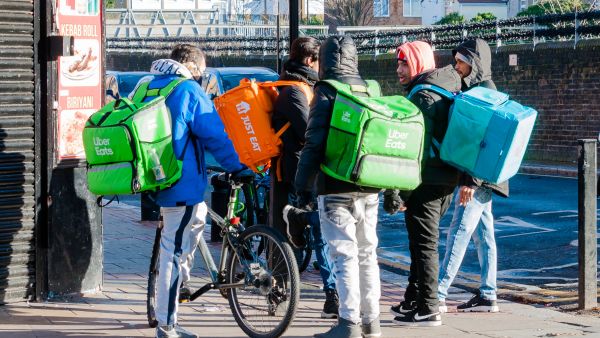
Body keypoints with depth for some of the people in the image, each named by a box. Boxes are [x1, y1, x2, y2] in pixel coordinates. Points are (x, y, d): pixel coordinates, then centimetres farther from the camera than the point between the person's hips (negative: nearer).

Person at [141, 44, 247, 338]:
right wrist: (237, 167, 0)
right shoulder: (189, 90, -9)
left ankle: (178, 280, 24)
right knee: (175, 250, -5)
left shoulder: (147, 86, 13)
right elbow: (215, 135, -10)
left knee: (197, 216, 29)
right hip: (182, 182, -8)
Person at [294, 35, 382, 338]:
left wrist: (303, 184, -8)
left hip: (336, 188, -6)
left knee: (344, 254, -6)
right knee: (367, 252, 12)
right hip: (369, 188, 6)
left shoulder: (326, 93, -7)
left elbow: (314, 143, -13)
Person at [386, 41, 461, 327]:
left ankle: (427, 309, -1)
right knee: (423, 242, 18)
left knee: (423, 244, -4)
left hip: (426, 182, -10)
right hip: (447, 180, 10)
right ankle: (413, 300, 28)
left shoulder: (422, 96, -15)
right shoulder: (448, 91, 15)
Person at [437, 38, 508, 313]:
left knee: (459, 232, -11)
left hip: (480, 177, -10)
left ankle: (438, 295, -12)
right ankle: (487, 296, 14)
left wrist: (470, 179, -24)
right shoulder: (474, 89, 16)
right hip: (480, 177, 10)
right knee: (482, 234, 10)